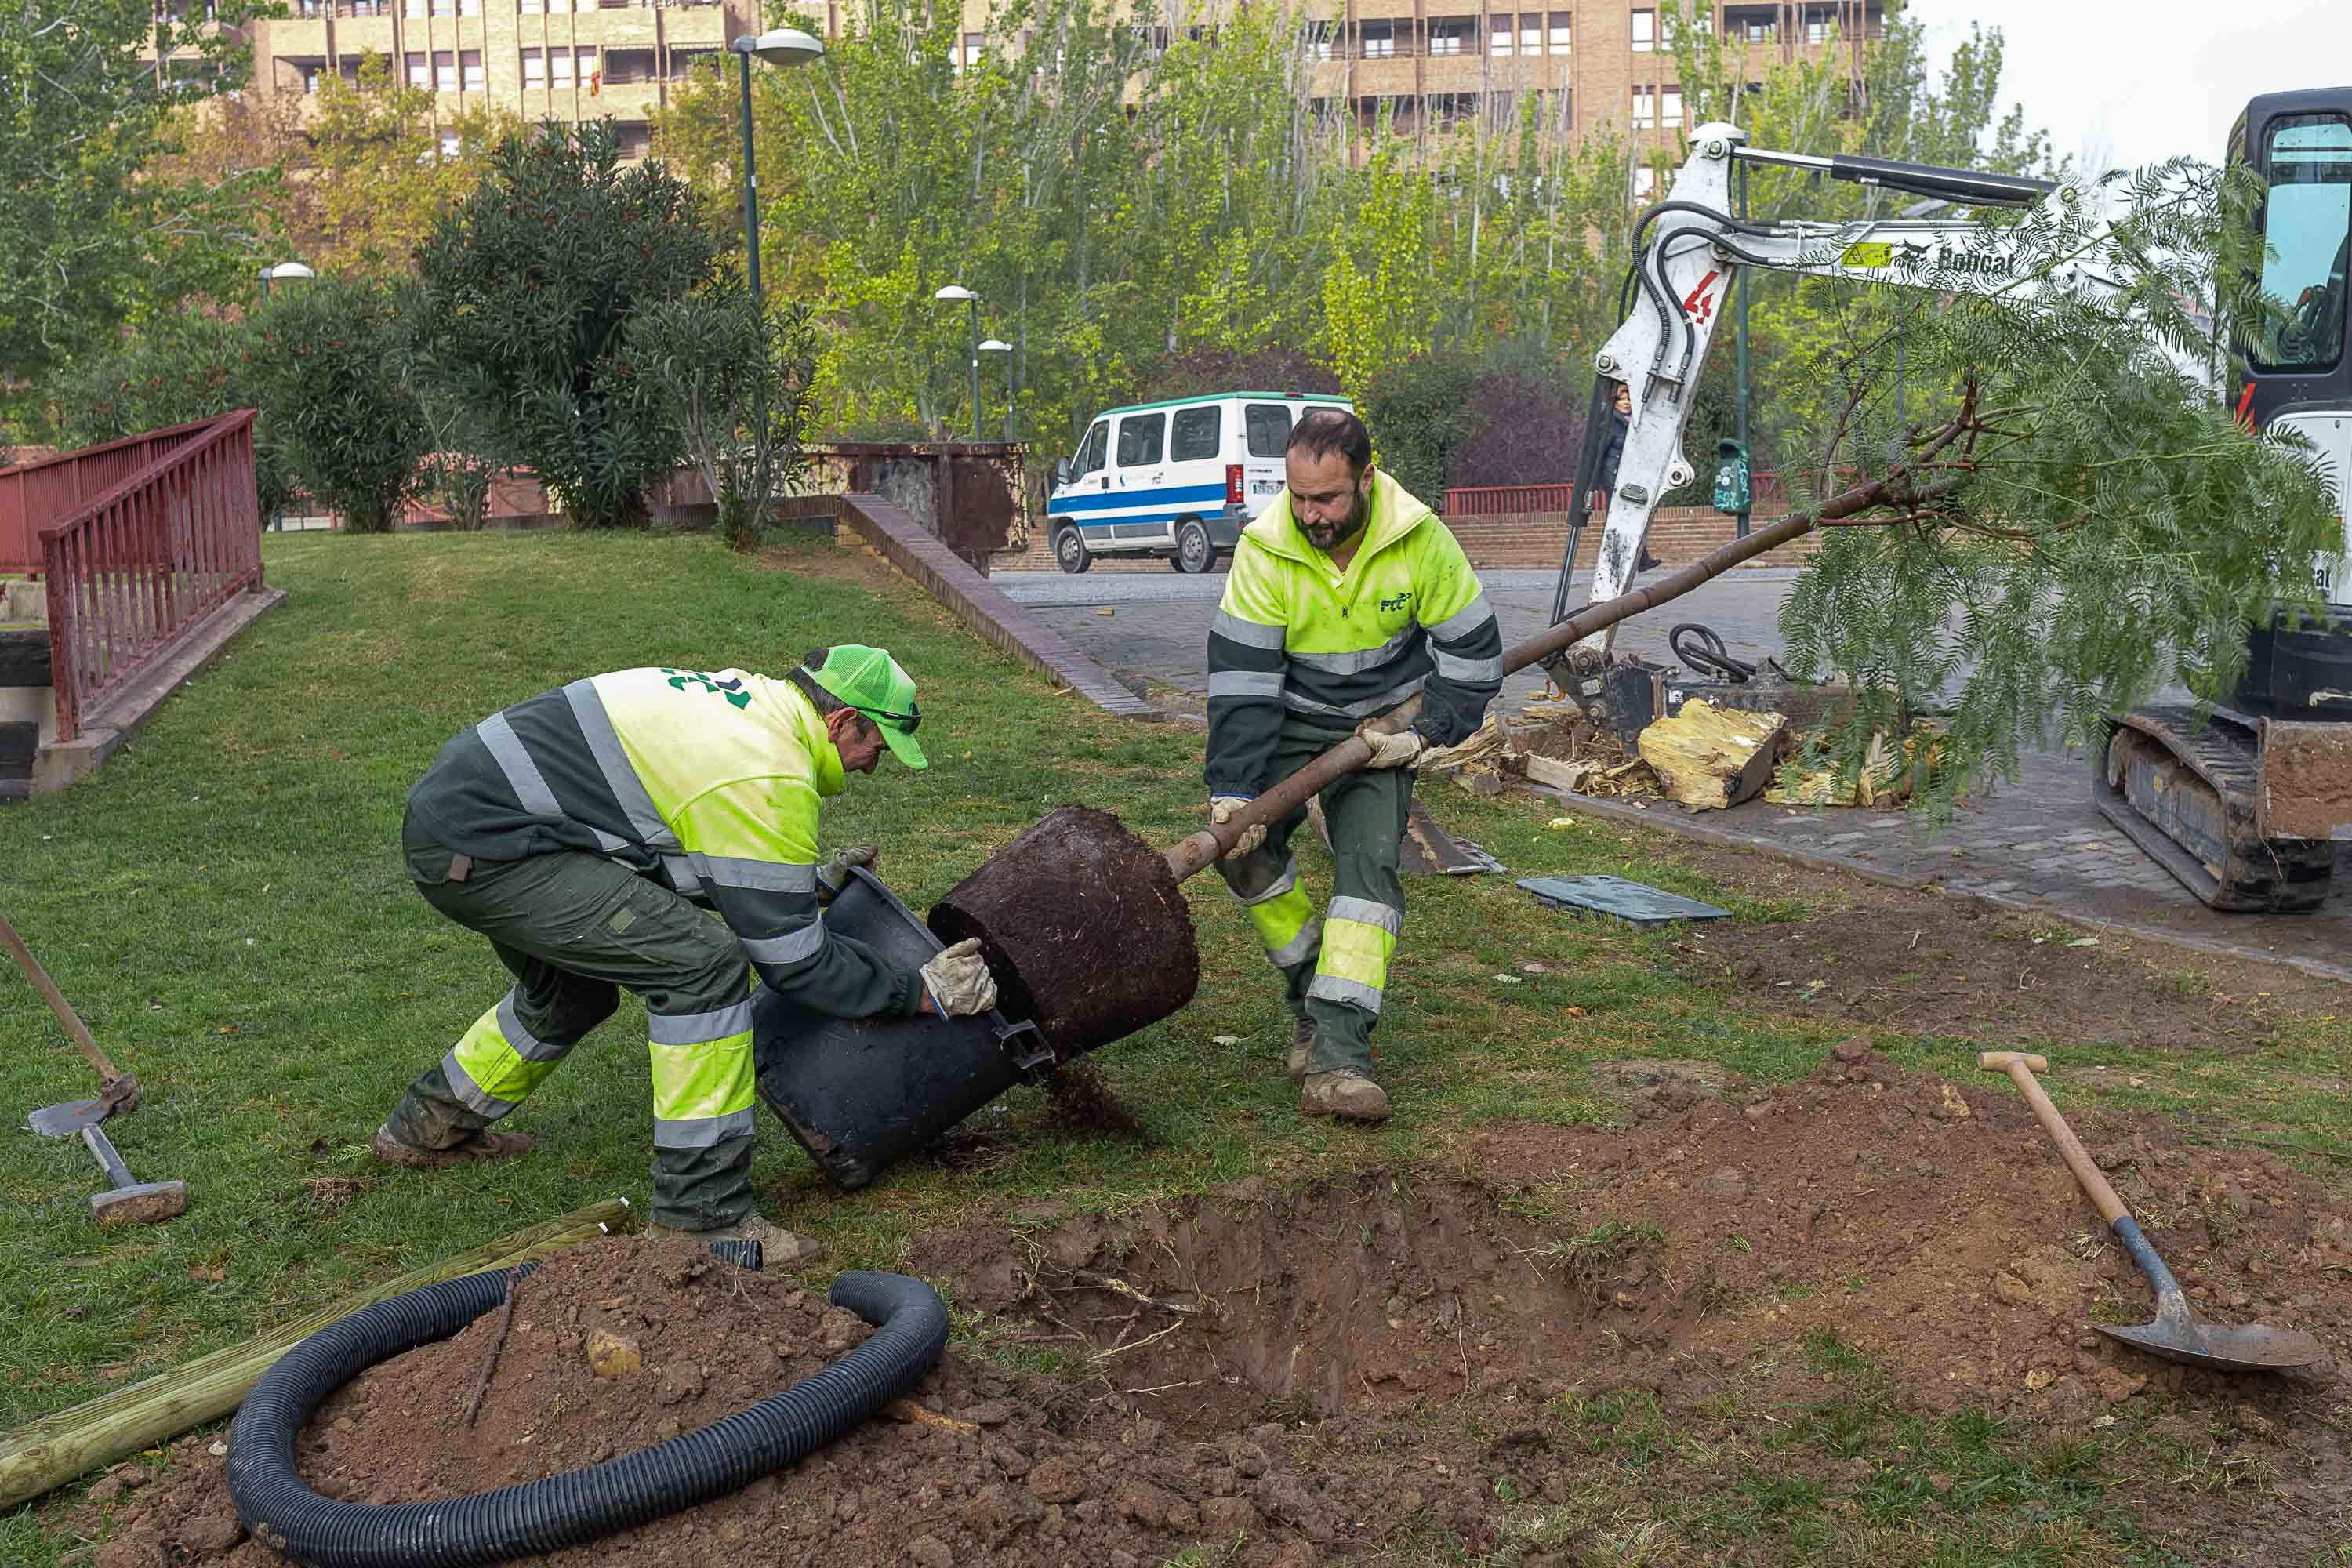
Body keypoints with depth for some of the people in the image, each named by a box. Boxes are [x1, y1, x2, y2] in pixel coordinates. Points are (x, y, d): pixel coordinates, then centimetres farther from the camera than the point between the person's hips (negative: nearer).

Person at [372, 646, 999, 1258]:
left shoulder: (746, 697, 13)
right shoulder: (772, 782, -16)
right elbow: (793, 962, -11)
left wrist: (811, 883, 27)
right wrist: (923, 993, -2)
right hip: (477, 847, -11)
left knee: (577, 990, 29)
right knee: (701, 962, -16)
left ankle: (428, 1125, 50)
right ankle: (702, 1212, -9)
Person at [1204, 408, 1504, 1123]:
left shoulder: (1420, 539, -19)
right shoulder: (1265, 547, -20)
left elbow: (1472, 648, -7)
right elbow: (1240, 676, -20)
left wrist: (1426, 735, -13)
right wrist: (1231, 789, -26)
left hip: (1380, 728, -1)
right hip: (1288, 721, 1)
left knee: (1368, 863, -17)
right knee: (1245, 849, -13)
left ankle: (1337, 1055, -23)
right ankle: (1311, 991, 12)